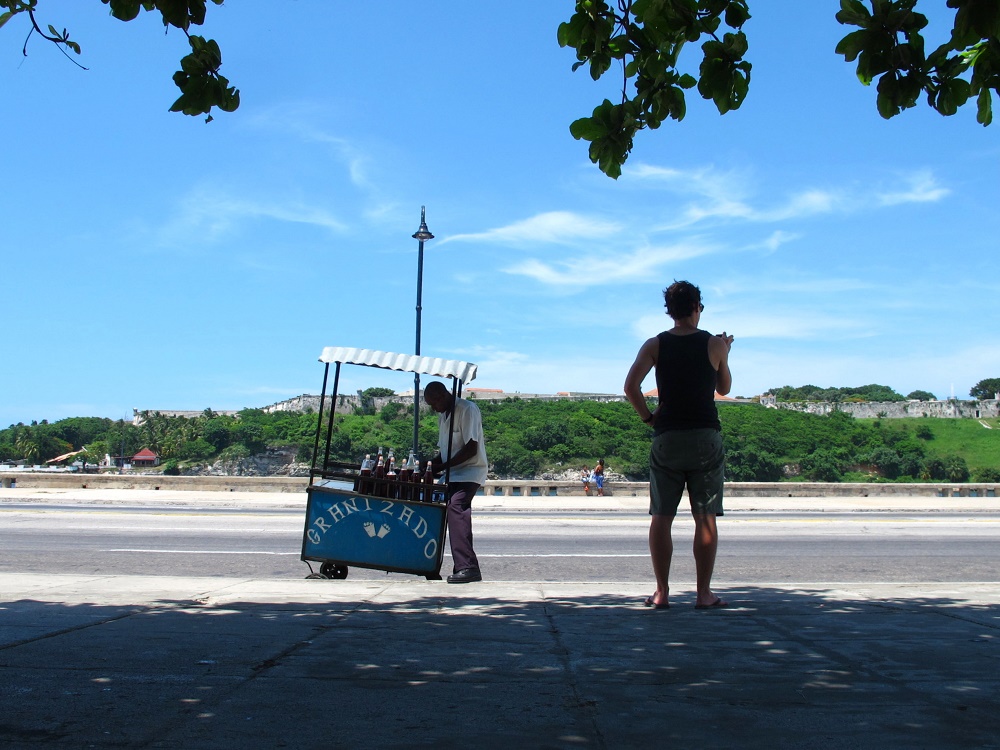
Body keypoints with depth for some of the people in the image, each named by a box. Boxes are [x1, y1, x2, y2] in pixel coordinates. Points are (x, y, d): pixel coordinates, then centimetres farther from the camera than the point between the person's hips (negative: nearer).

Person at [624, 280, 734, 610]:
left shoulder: (655, 345, 3)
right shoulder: (714, 344, 3)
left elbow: (631, 386, -10)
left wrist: (648, 416, 3)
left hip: (667, 438, 1)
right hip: (706, 437, -1)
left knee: (661, 517, 5)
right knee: (705, 518, 2)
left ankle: (661, 592, 3)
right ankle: (704, 593, 3)